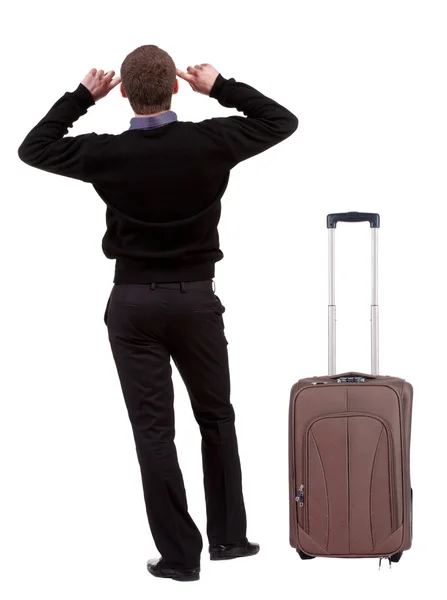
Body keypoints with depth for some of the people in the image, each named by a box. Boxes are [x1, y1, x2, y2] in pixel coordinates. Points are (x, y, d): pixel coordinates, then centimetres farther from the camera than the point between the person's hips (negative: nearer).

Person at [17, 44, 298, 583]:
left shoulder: (105, 154, -9)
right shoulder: (208, 144, -10)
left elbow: (33, 148, 7)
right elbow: (282, 121, 3)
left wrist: (81, 96, 8)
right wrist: (221, 88, 4)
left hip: (133, 301, -1)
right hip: (195, 297, 1)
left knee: (153, 429, 3)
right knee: (216, 418, 17)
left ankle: (179, 554, 4)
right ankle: (228, 536, 21)